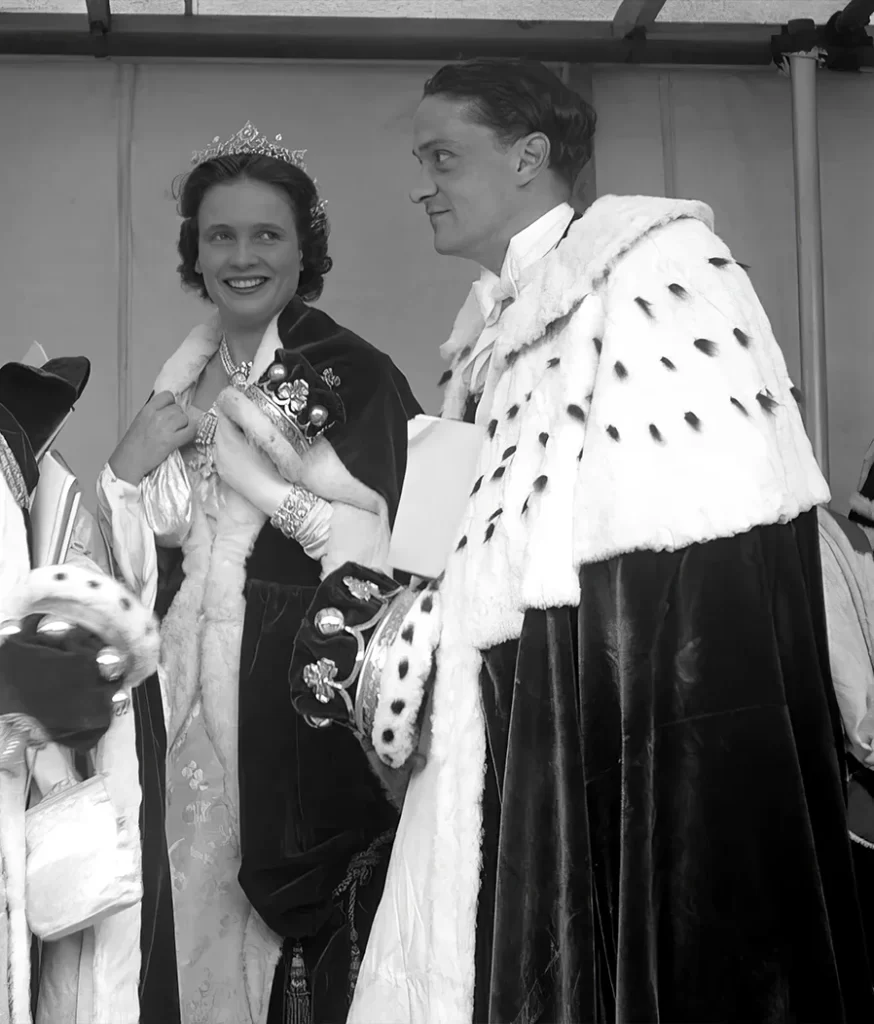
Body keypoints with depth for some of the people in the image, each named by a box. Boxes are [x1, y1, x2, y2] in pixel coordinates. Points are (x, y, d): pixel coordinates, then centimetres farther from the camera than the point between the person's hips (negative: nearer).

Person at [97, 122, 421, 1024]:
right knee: (198, 919, 9)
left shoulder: (356, 376, -5)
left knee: (306, 943, 0)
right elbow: (142, 571, 12)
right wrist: (127, 471, -5)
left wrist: (253, 455, -15)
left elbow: (381, 549, -13)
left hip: (306, 702, -5)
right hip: (189, 706, 5)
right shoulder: (182, 386, 12)